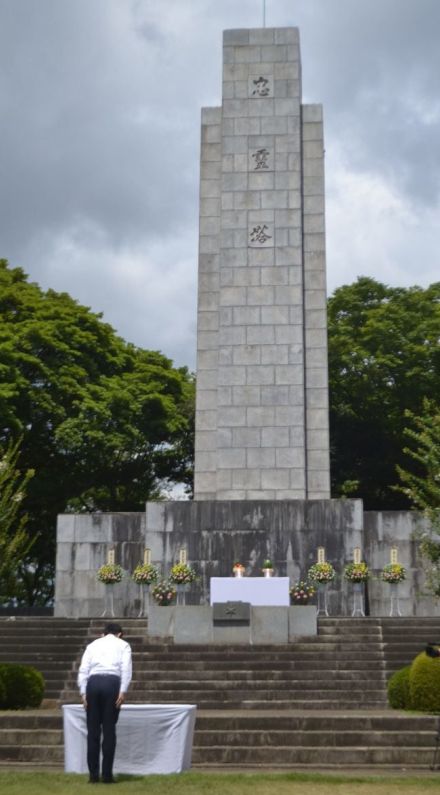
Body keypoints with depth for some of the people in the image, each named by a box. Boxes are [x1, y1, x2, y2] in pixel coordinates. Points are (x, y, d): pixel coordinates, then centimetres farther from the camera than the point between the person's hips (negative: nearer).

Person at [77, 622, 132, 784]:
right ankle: (107, 775, 5)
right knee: (109, 730, 3)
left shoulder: (93, 644, 24)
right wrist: (123, 691, -5)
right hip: (112, 682, -2)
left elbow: (83, 670, 11)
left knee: (93, 730, 7)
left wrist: (83, 693, 7)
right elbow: (126, 668, 1)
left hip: (93, 682, 2)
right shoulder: (123, 645, 18)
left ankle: (93, 775, 8)